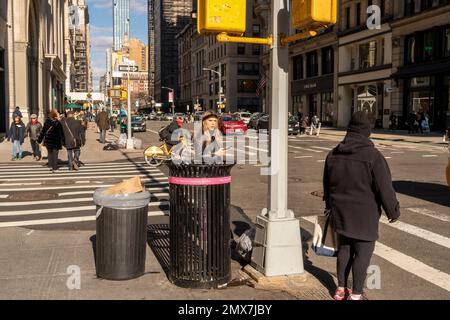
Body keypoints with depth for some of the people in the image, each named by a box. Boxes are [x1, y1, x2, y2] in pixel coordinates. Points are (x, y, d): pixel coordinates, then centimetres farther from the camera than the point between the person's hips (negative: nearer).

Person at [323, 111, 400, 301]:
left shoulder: (333, 154, 3)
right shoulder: (373, 156, -16)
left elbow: (327, 184, 14)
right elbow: (385, 188, -14)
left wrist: (330, 205, 27)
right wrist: (393, 211, -2)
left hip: (340, 212, 6)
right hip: (364, 214, -6)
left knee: (344, 249, 17)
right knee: (363, 253, 5)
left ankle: (341, 289, 27)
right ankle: (356, 295, 12)